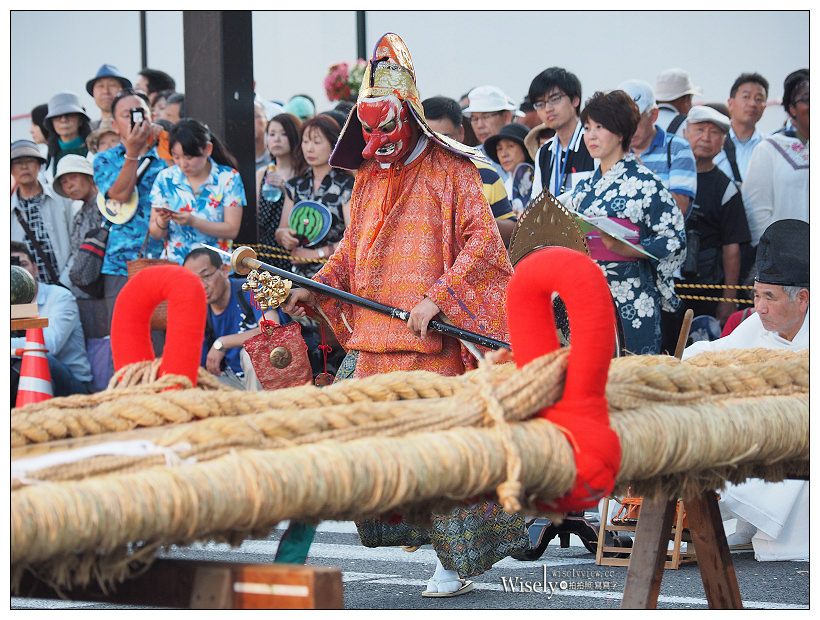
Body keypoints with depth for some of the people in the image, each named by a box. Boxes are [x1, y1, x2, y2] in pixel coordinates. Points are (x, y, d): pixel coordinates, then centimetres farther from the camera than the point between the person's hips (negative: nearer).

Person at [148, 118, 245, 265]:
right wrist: (161, 223, -14)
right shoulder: (165, 178, 8)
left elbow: (232, 230, -4)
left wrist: (193, 221, -16)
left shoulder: (229, 178, 1)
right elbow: (155, 234, 9)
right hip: (174, 263, 1)